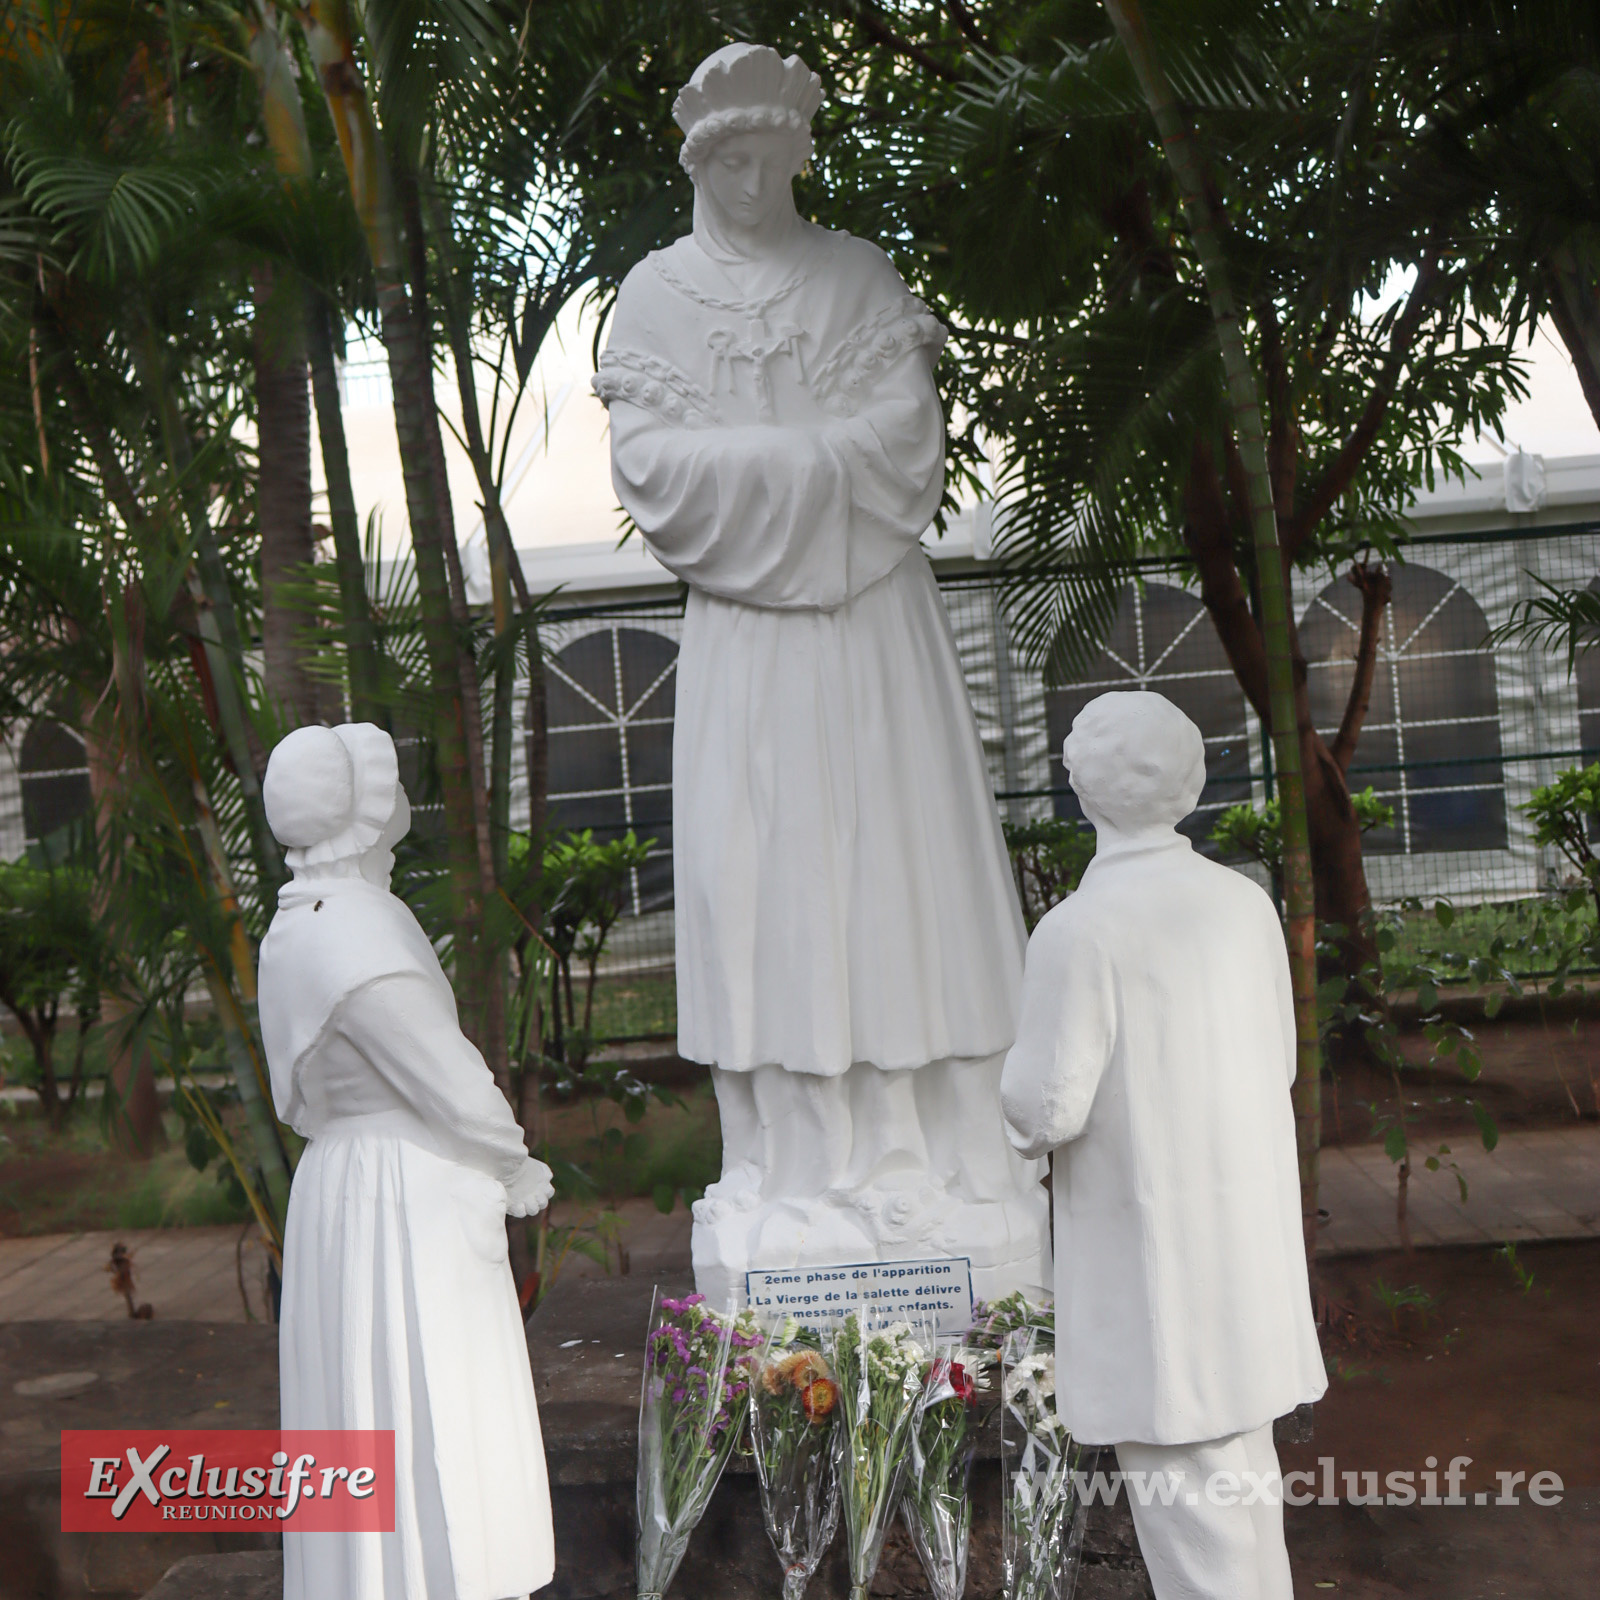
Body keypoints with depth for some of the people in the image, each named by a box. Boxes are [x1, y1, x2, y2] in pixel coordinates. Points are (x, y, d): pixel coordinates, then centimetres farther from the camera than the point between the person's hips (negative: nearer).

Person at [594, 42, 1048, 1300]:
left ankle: (946, 1159, 9)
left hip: (872, 625, 1)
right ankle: (806, 1173, 6)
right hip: (744, 631, 0)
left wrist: (749, 458, -10)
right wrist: (822, 451, -9)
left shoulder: (862, 275, 10)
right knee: (766, 879, -2)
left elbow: (910, 429, -2)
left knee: (903, 864, 0)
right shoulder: (657, 294, 8)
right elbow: (649, 464, -4)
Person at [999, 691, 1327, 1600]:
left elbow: (1050, 1107, -18)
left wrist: (1022, 1094, 4)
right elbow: (1277, 1067, 8)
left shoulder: (1077, 930, -20)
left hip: (1150, 1245, -7)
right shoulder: (1246, 903, -1)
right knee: (1240, 1464, 22)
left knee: (1181, 1480, 6)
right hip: (1251, 1228, 7)